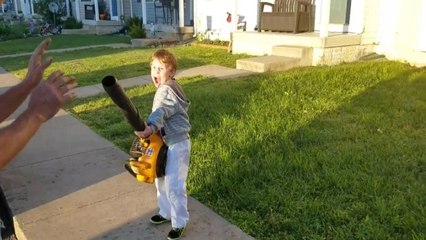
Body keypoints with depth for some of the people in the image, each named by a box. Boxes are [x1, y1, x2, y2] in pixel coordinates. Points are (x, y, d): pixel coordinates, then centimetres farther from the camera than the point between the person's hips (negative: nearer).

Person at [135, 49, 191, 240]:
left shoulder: (167, 91, -22)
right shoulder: (164, 89, 10)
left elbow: (161, 112, -41)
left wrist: (150, 127, -57)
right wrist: (151, 129, 0)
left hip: (177, 144, -10)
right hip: (165, 142, 10)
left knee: (173, 185, -2)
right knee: (161, 180, 19)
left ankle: (179, 222, 15)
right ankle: (166, 212, 38)